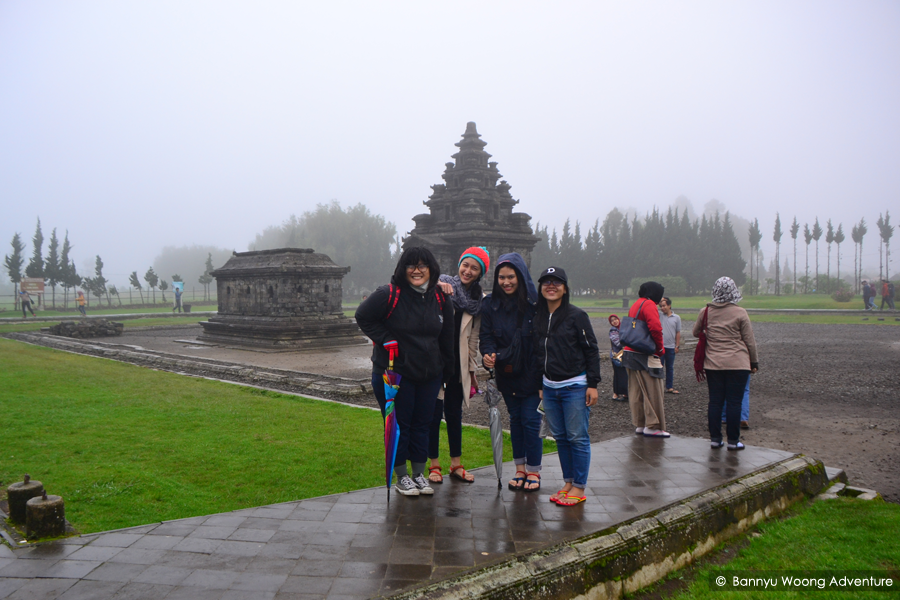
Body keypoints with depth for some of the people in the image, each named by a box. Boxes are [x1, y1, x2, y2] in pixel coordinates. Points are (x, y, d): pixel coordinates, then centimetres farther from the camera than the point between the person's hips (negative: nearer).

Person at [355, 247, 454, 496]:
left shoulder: (441, 299, 3)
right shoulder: (389, 295, -13)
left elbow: (446, 338, 13)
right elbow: (363, 317, -3)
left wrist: (446, 371, 15)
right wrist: (386, 340, -12)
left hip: (429, 374, 4)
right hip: (394, 371, -4)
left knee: (422, 423, 12)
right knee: (398, 425, 4)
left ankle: (419, 473, 26)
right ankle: (401, 477, 19)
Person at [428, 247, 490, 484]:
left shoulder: (479, 299, 9)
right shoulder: (442, 285, 0)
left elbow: (473, 338, 12)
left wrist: (472, 369, 11)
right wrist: (436, 285, -28)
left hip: (458, 363, 3)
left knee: (454, 412, 10)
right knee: (434, 411, -2)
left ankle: (456, 463, 21)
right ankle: (433, 464, 10)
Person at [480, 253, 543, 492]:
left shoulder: (534, 302, -12)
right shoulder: (490, 303, -1)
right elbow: (486, 335, -2)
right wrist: (488, 354, -22)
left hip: (531, 373, -4)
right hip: (506, 373, 4)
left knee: (531, 420, -1)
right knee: (515, 418, 14)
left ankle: (534, 471, 14)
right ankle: (520, 469, 26)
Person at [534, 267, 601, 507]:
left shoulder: (576, 315, -7)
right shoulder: (538, 317, 8)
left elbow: (592, 350, -6)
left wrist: (592, 384, -10)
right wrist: (539, 385, 15)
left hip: (575, 386, -5)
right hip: (549, 387, 6)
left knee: (577, 437, -1)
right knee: (559, 437, 10)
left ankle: (579, 488, 8)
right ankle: (568, 483, 21)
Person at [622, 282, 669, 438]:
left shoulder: (634, 305, 19)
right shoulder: (649, 305, -10)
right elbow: (655, 327, -24)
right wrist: (661, 348, -10)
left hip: (630, 353, 9)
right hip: (646, 356, -9)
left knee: (636, 391, 12)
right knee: (653, 391, -3)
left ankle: (640, 424, 17)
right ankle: (653, 426, 1)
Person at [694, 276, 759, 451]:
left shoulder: (706, 312, 1)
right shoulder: (740, 313, -7)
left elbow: (696, 333, 16)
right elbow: (749, 341, -1)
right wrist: (754, 362, 9)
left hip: (713, 364, 3)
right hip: (737, 364, -3)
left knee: (715, 401, 9)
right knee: (734, 402, 3)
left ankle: (715, 438, 13)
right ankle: (733, 440, 7)